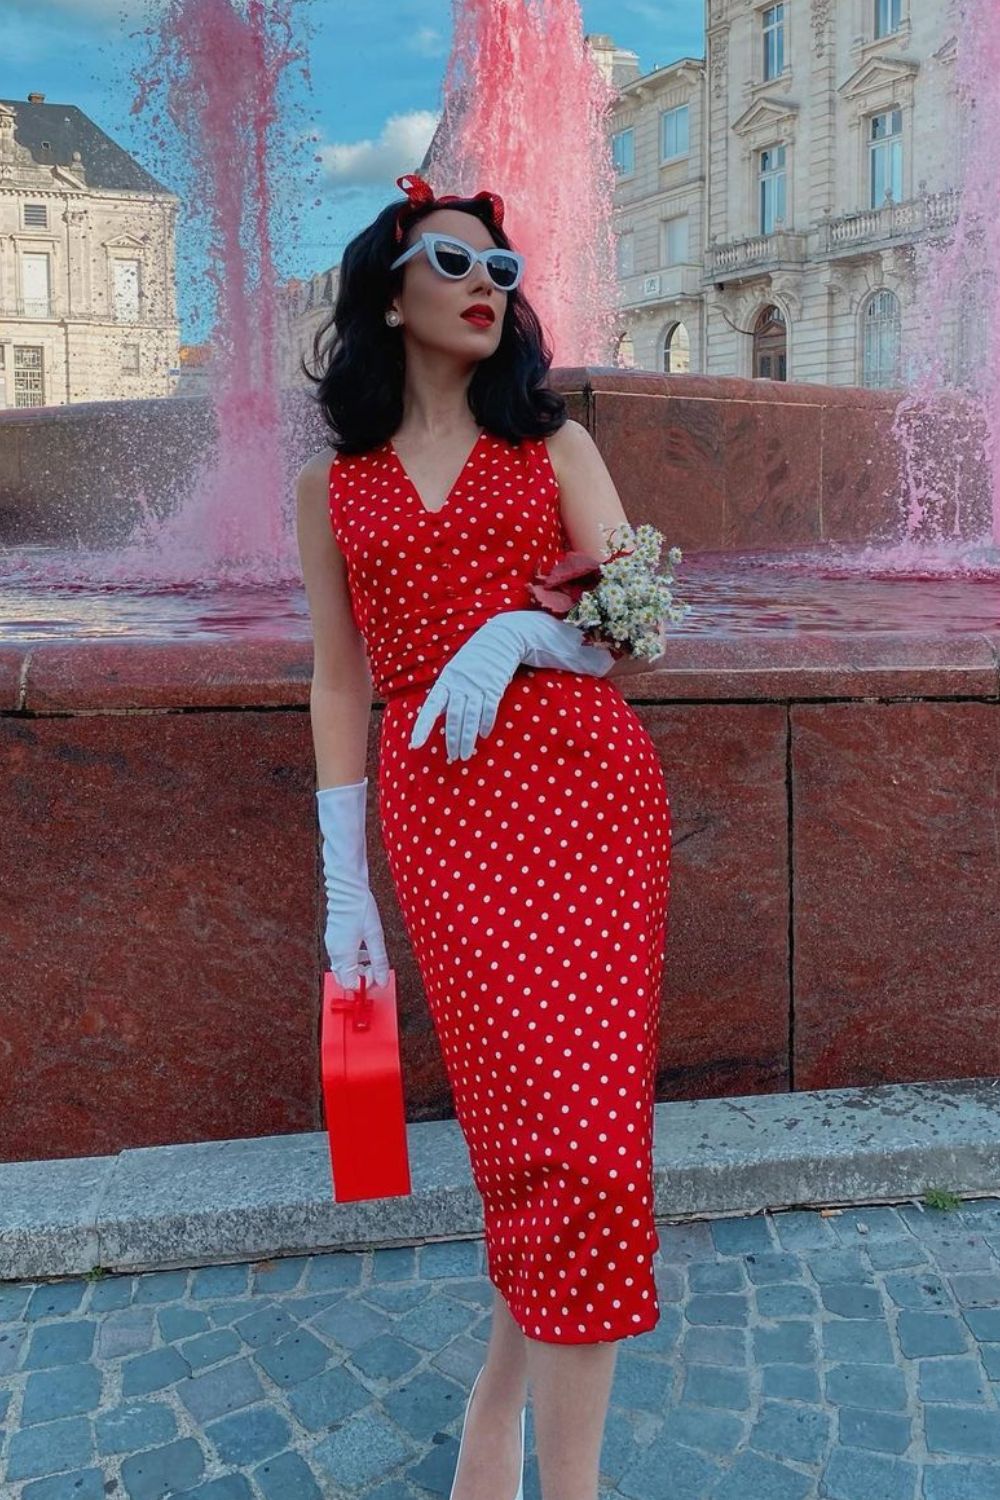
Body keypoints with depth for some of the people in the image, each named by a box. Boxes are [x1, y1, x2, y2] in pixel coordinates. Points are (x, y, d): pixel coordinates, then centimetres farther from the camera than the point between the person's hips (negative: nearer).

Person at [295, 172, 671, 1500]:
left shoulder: (556, 446, 13)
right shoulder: (333, 486, 14)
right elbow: (339, 684, 12)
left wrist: (518, 631, -15)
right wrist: (343, 884, 8)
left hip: (588, 787, 1)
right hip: (438, 812, 0)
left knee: (569, 1122, -5)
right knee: (559, 1133, -3)